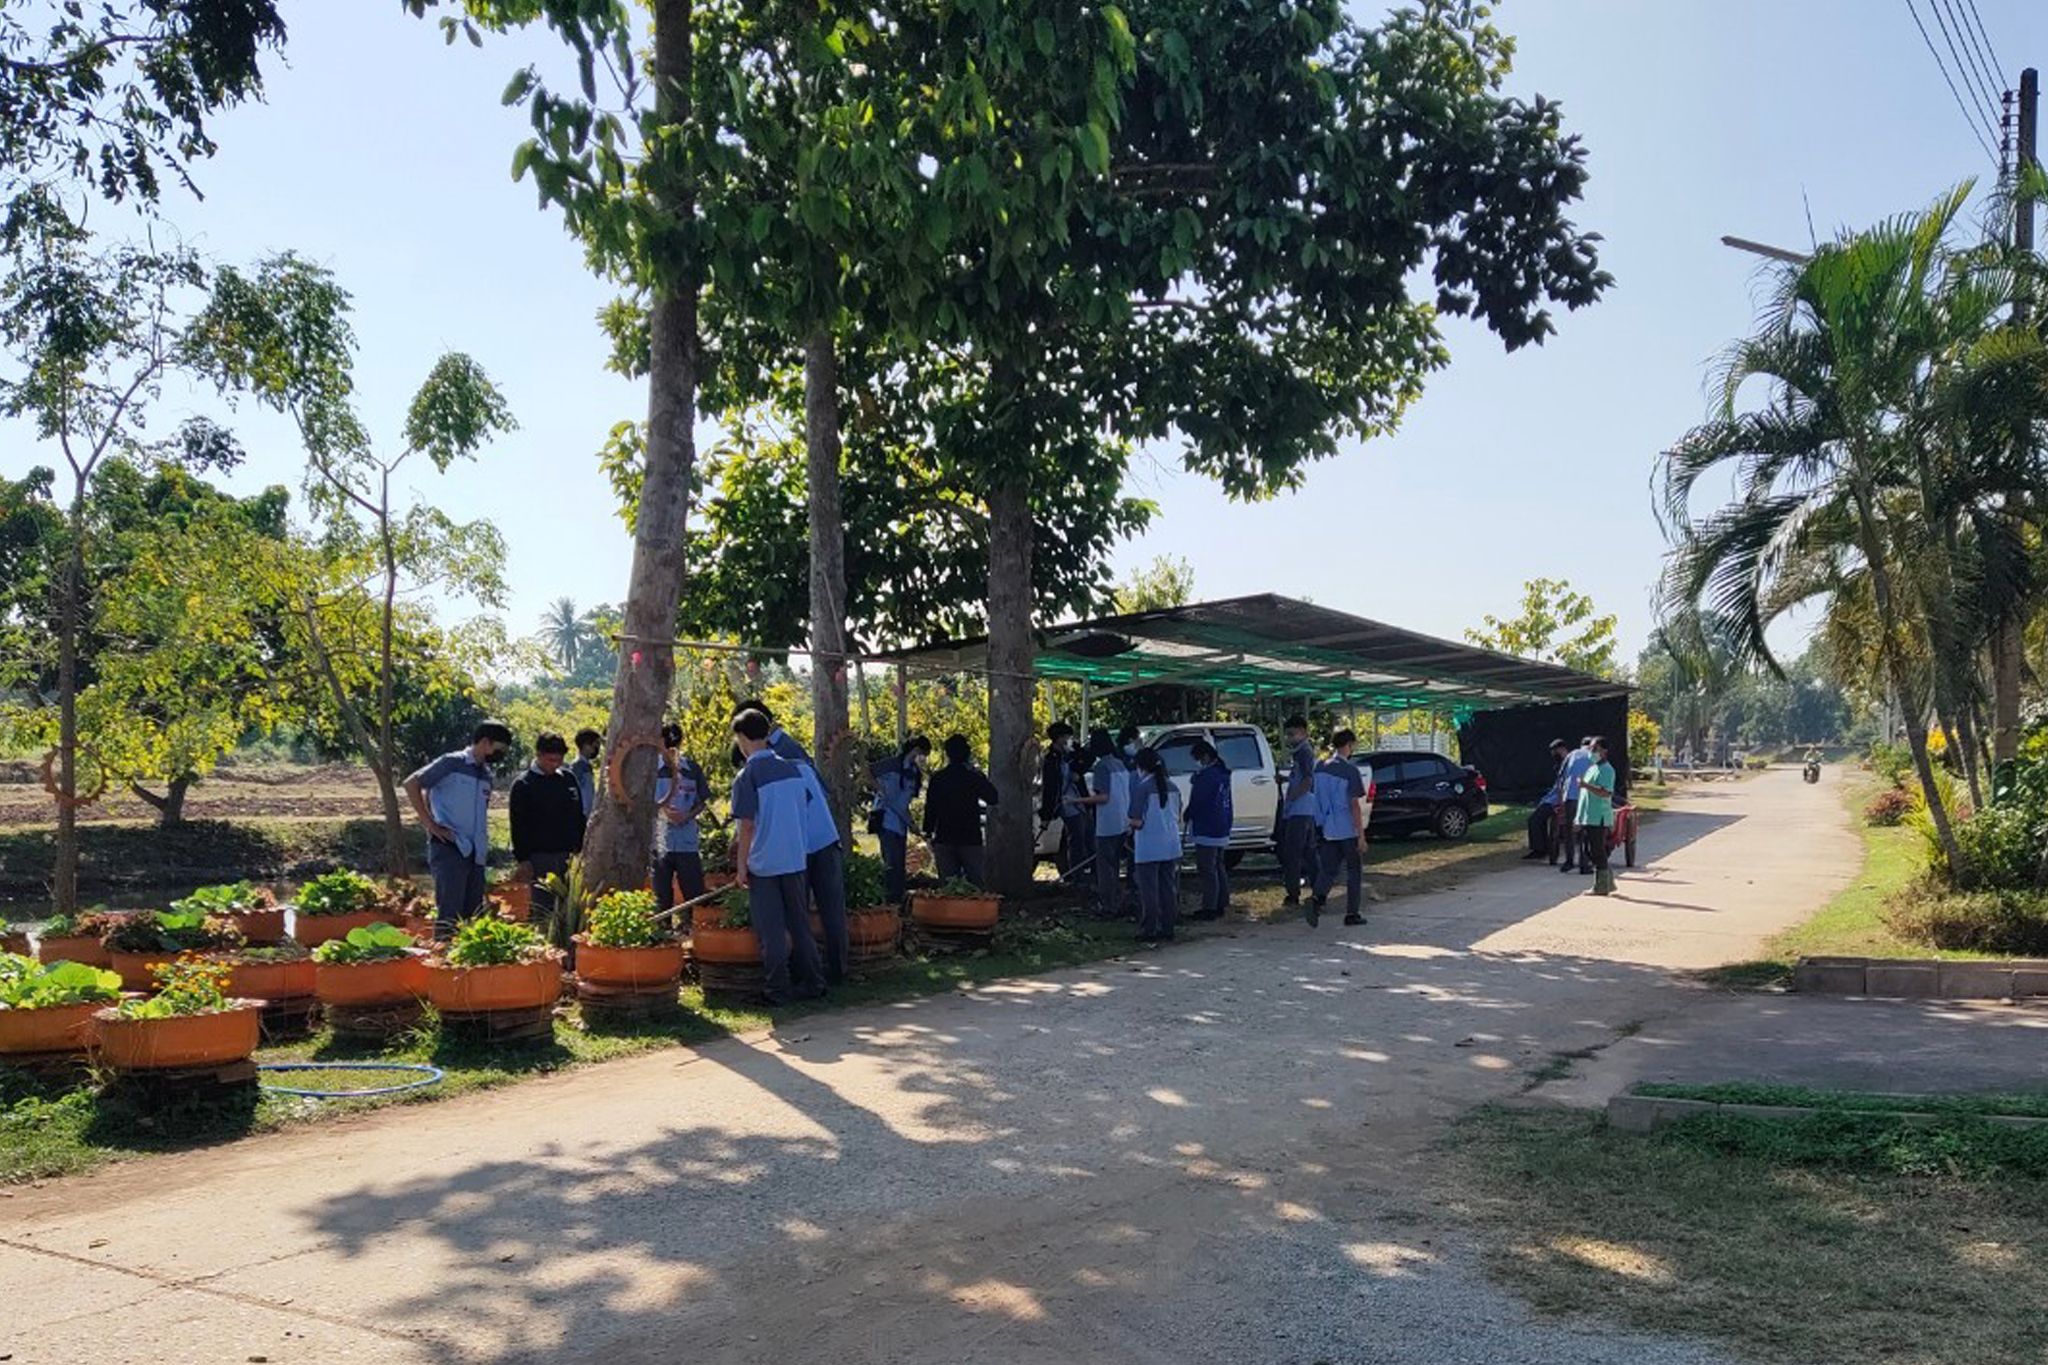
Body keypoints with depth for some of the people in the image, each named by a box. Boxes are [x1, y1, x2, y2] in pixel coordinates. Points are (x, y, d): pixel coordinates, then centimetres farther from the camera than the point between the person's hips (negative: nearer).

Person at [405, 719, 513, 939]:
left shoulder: (486, 774, 18)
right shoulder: (452, 763, -3)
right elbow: (411, 784, -7)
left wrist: (484, 845, 14)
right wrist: (430, 824, -11)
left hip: (475, 853, 7)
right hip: (449, 848, -7)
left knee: (473, 915, 7)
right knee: (450, 912, -12)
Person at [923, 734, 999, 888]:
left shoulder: (937, 778, -1)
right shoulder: (975, 777, -5)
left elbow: (930, 808, 1)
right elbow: (992, 798, 7)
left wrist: (928, 832, 11)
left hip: (944, 839, 1)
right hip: (970, 839, -1)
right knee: (977, 883, 3)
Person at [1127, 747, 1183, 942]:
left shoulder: (1141, 787, -14)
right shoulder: (1172, 787, 7)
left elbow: (1136, 821, -16)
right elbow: (1177, 817, 14)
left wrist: (1132, 824, 4)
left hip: (1148, 849, -6)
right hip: (1170, 846, 6)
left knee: (1149, 891, 1)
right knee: (1168, 888, 13)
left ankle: (1148, 931, 5)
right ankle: (1167, 930, 17)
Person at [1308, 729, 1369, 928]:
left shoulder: (1320, 767, 5)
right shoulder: (1350, 770, -14)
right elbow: (1354, 805, -14)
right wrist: (1361, 835, -11)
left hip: (1325, 830, 5)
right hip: (1347, 830, -5)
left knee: (1327, 870, 7)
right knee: (1354, 871, 9)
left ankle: (1317, 899, -18)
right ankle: (1352, 913, 13)